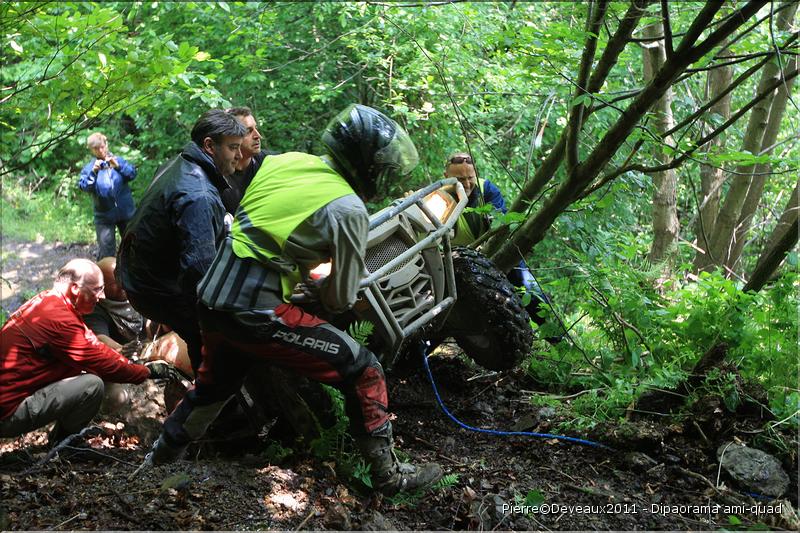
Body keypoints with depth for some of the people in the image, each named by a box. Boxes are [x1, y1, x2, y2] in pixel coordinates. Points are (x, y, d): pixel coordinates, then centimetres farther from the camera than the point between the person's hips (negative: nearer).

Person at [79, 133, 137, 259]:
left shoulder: (118, 160, 3)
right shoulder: (89, 167, 0)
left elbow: (132, 173, -12)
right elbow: (83, 186, -15)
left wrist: (118, 166, -29)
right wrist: (94, 172, -29)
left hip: (126, 212, 2)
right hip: (104, 216, -1)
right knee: (106, 249, -4)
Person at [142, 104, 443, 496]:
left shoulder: (284, 160, 7)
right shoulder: (348, 210, -11)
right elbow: (341, 299, -4)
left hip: (210, 294, 8)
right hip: (255, 312, -8)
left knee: (215, 383, 33)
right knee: (363, 372, 2)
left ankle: (161, 457, 50)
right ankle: (389, 475, 10)